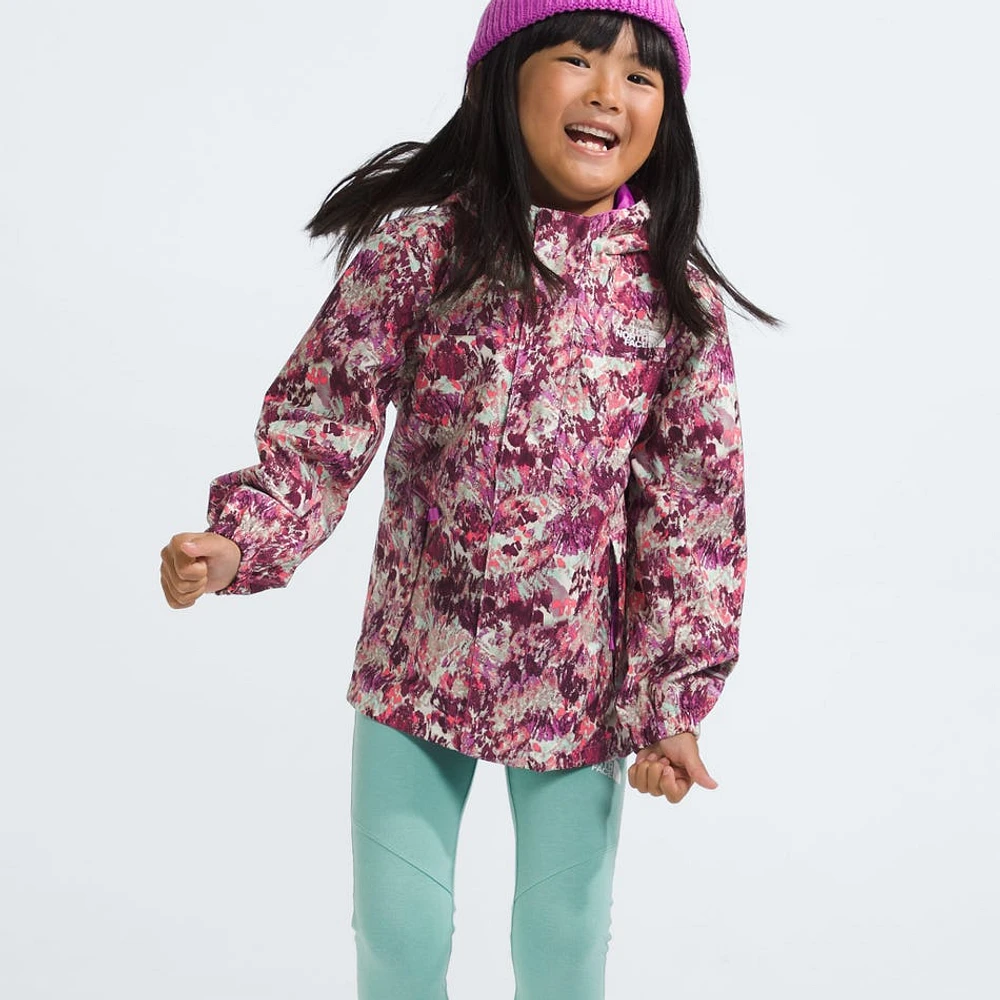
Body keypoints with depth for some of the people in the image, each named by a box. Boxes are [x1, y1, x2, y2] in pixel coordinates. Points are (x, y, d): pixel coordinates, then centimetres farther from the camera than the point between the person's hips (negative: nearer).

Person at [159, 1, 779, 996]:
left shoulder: (677, 298, -8)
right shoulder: (418, 245, -11)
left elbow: (693, 506, -4)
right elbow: (323, 420, -8)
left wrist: (673, 699, -4)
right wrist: (238, 542, -25)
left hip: (581, 681, 1)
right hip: (417, 664, 0)